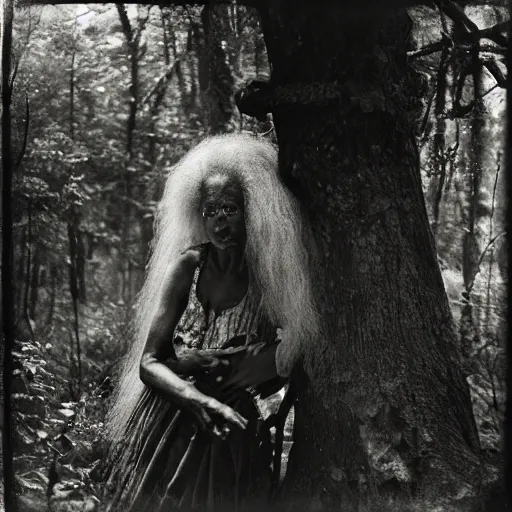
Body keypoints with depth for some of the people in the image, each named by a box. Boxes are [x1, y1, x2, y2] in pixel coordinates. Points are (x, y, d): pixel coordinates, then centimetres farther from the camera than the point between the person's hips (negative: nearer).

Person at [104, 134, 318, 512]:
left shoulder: (271, 276, -8)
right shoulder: (189, 264, -6)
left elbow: (278, 367, -10)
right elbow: (148, 363, -10)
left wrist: (198, 364, -13)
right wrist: (203, 402, -25)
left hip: (231, 439, -1)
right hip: (165, 433, 1)